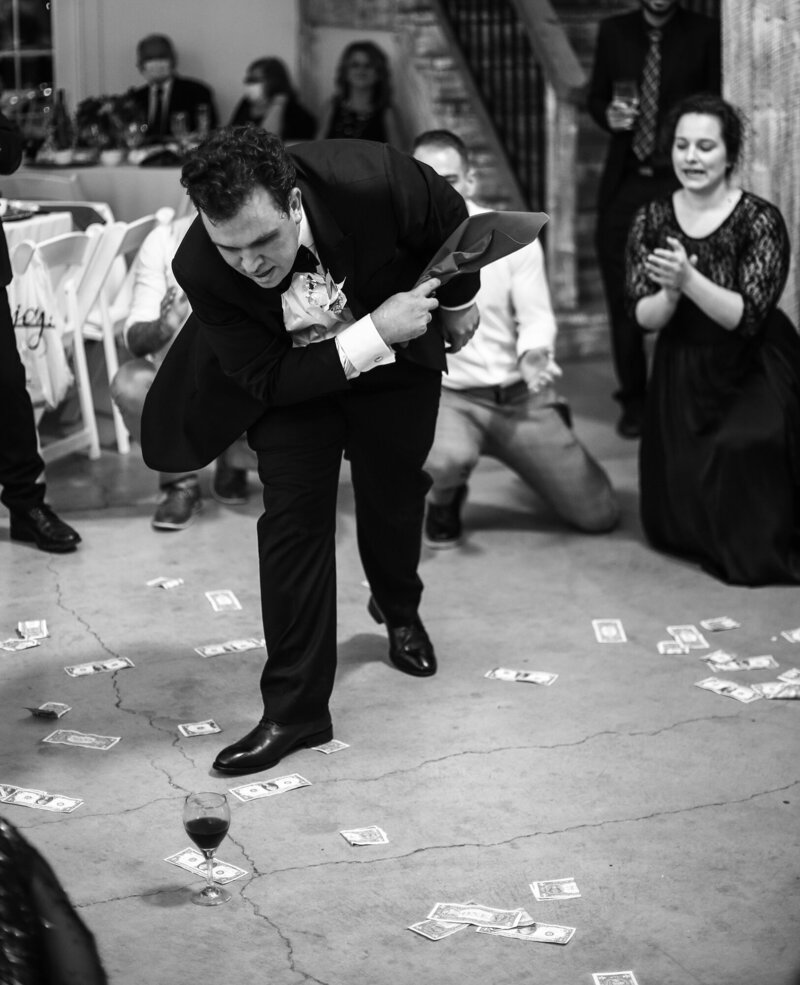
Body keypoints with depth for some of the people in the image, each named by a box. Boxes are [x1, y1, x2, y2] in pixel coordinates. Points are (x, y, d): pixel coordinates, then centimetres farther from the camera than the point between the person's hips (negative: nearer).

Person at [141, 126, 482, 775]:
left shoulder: (373, 180, -38)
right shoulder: (200, 270, -35)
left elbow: (452, 220, -14)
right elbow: (269, 380, -28)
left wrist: (458, 301, 2)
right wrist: (373, 333, -38)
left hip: (399, 362, 1)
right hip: (292, 375, -1)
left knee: (394, 494, 18)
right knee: (293, 517, -10)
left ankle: (399, 610, 51)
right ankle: (293, 709, 0)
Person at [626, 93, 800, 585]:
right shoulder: (653, 220, -3)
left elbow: (746, 316, -21)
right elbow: (644, 318, -7)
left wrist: (689, 279, -35)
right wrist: (669, 292, -29)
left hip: (752, 374, -4)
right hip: (682, 377, 4)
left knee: (743, 446, -34)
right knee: (672, 525, 4)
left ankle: (756, 548, -6)